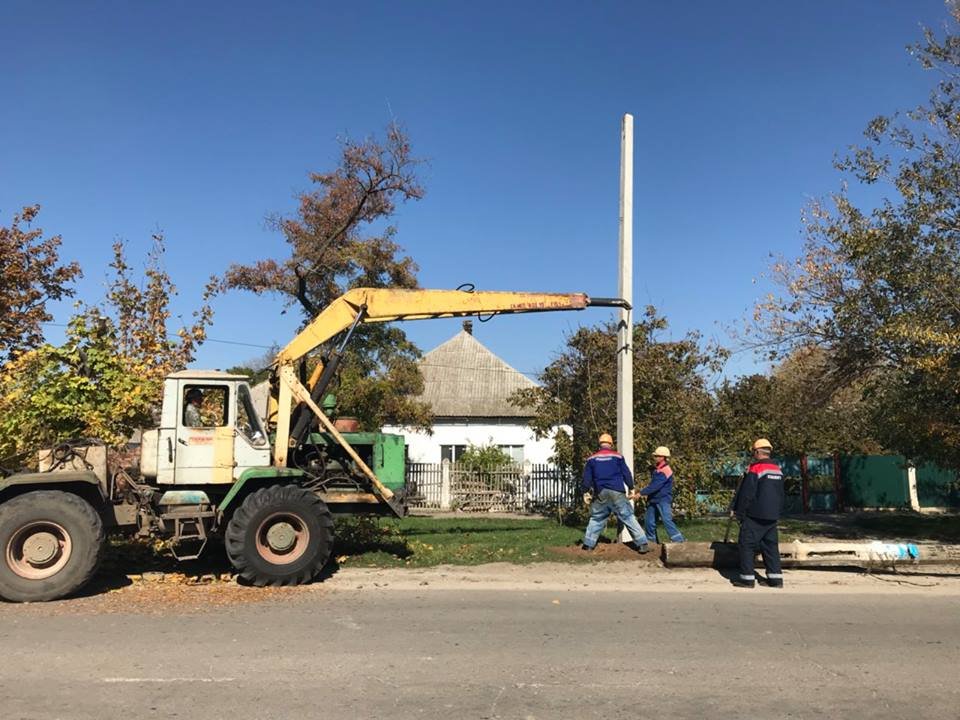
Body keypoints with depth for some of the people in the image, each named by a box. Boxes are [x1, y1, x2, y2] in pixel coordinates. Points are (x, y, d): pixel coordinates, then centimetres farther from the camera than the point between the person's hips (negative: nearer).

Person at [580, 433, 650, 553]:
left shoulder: (592, 458, 9)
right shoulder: (617, 456, 4)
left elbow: (587, 477, 8)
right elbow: (626, 473, 4)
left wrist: (586, 492, 12)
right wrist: (631, 488, 13)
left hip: (600, 493, 2)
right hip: (617, 492, -2)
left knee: (596, 518, 15)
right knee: (628, 517, 0)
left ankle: (588, 544, 10)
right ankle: (642, 544, -5)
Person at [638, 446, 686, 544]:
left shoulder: (665, 471, -17)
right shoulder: (656, 469, 13)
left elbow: (655, 486, -24)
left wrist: (641, 493, -23)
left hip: (663, 499, -9)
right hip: (653, 499, 9)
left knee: (666, 519, -16)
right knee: (649, 520, 9)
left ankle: (679, 539, -14)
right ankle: (651, 539, 23)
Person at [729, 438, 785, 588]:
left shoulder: (755, 468, -13)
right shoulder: (778, 470, 11)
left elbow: (746, 493, -13)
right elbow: (781, 494, 18)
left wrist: (737, 511, -3)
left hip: (755, 515, -7)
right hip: (772, 516, 7)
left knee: (747, 545, 0)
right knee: (771, 545, 12)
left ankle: (747, 578, -1)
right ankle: (776, 577, 10)